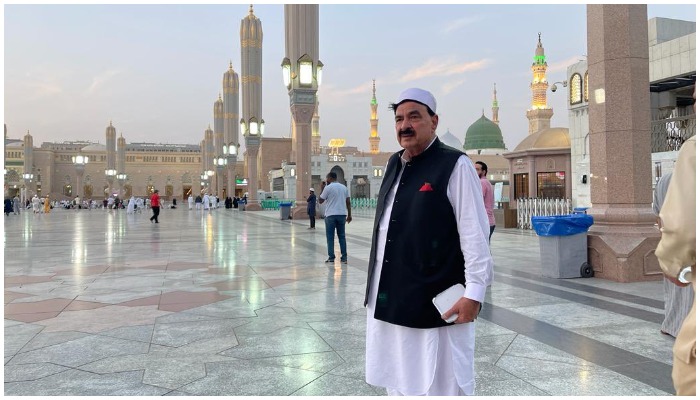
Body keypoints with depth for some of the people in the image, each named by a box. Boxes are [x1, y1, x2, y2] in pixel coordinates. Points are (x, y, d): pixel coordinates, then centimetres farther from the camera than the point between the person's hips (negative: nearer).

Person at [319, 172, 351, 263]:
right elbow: (348, 202, 8)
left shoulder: (328, 188, -6)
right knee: (342, 236, 9)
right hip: (342, 214, 4)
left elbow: (320, 201, -1)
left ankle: (331, 257, 1)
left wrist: (322, 190, 9)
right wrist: (349, 215, 12)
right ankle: (344, 258, 6)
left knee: (330, 237, 4)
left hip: (331, 215, -4)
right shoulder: (344, 187, 9)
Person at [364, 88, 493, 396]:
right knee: (398, 382, 19)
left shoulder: (454, 165, -11)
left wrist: (474, 292, -16)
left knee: (439, 385, 7)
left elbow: (475, 235, -14)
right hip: (389, 299, 7)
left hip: (436, 302, -7)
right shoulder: (394, 164, 10)